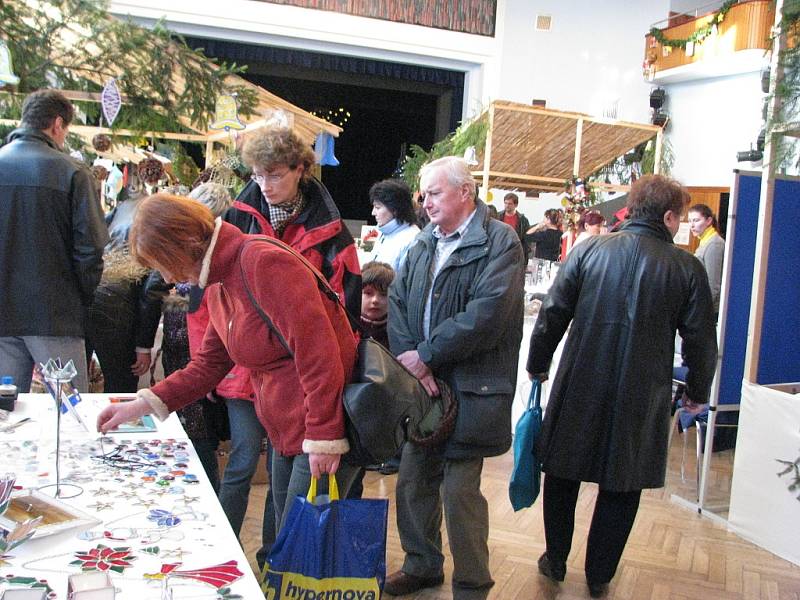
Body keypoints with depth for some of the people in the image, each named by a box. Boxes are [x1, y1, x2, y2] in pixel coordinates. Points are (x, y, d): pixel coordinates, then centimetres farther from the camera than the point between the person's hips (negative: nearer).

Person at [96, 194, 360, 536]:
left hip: (323, 435, -9)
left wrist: (322, 437, -22)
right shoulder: (218, 286, 11)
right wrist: (144, 404, 8)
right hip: (287, 432, 10)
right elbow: (209, 363, 17)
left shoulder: (264, 263, -20)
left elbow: (318, 352, -24)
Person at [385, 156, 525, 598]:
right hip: (421, 383, 7)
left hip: (470, 390, -6)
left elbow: (487, 314, -20)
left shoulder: (500, 242, -9)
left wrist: (426, 354, -16)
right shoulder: (424, 243, 13)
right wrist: (408, 357, -11)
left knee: (460, 489, -1)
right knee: (413, 481, 14)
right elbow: (397, 299, 5)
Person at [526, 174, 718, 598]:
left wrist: (537, 365, 10)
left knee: (563, 474, 17)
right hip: (642, 399, 0)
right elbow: (701, 341, 0)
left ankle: (556, 562, 31)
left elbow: (553, 314, -3)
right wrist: (698, 392, 16)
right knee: (621, 487, 15)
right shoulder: (687, 267, -4)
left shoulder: (589, 250, -4)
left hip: (578, 390, 1)